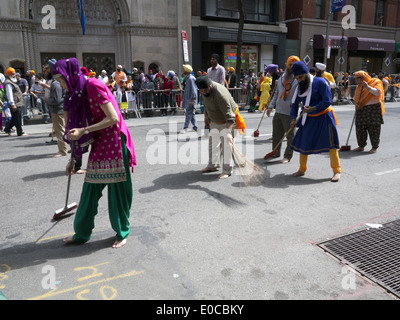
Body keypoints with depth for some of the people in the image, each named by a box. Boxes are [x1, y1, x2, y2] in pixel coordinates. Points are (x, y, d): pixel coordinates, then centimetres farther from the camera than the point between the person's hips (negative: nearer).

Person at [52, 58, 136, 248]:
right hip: (98, 144, 8)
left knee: (117, 189, 2)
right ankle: (82, 233, 26)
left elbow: (113, 118, -19)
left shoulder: (93, 86, -13)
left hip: (113, 143, -8)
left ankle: (122, 233, 19)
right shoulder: (78, 92, 13)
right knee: (91, 189, 13)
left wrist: (83, 131, -20)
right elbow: (78, 126, 17)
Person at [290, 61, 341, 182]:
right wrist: (293, 118, -1)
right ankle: (302, 169, 23)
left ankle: (337, 171, 7)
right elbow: (295, 103, 12)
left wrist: (313, 108, -29)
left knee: (330, 144, -3)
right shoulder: (300, 87, 3)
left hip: (324, 118, -5)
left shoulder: (320, 82, -15)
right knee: (303, 144, 8)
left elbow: (327, 101, -18)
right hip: (309, 119, 6)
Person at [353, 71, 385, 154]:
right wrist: (356, 104, -7)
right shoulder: (359, 86, 13)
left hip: (373, 109, -5)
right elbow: (356, 98, 14)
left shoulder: (376, 82, -2)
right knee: (360, 128, 3)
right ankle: (361, 146, 16)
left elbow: (377, 92, -17)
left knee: (373, 128, -3)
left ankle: (374, 147, 6)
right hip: (361, 110, 5)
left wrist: (367, 86, -24)